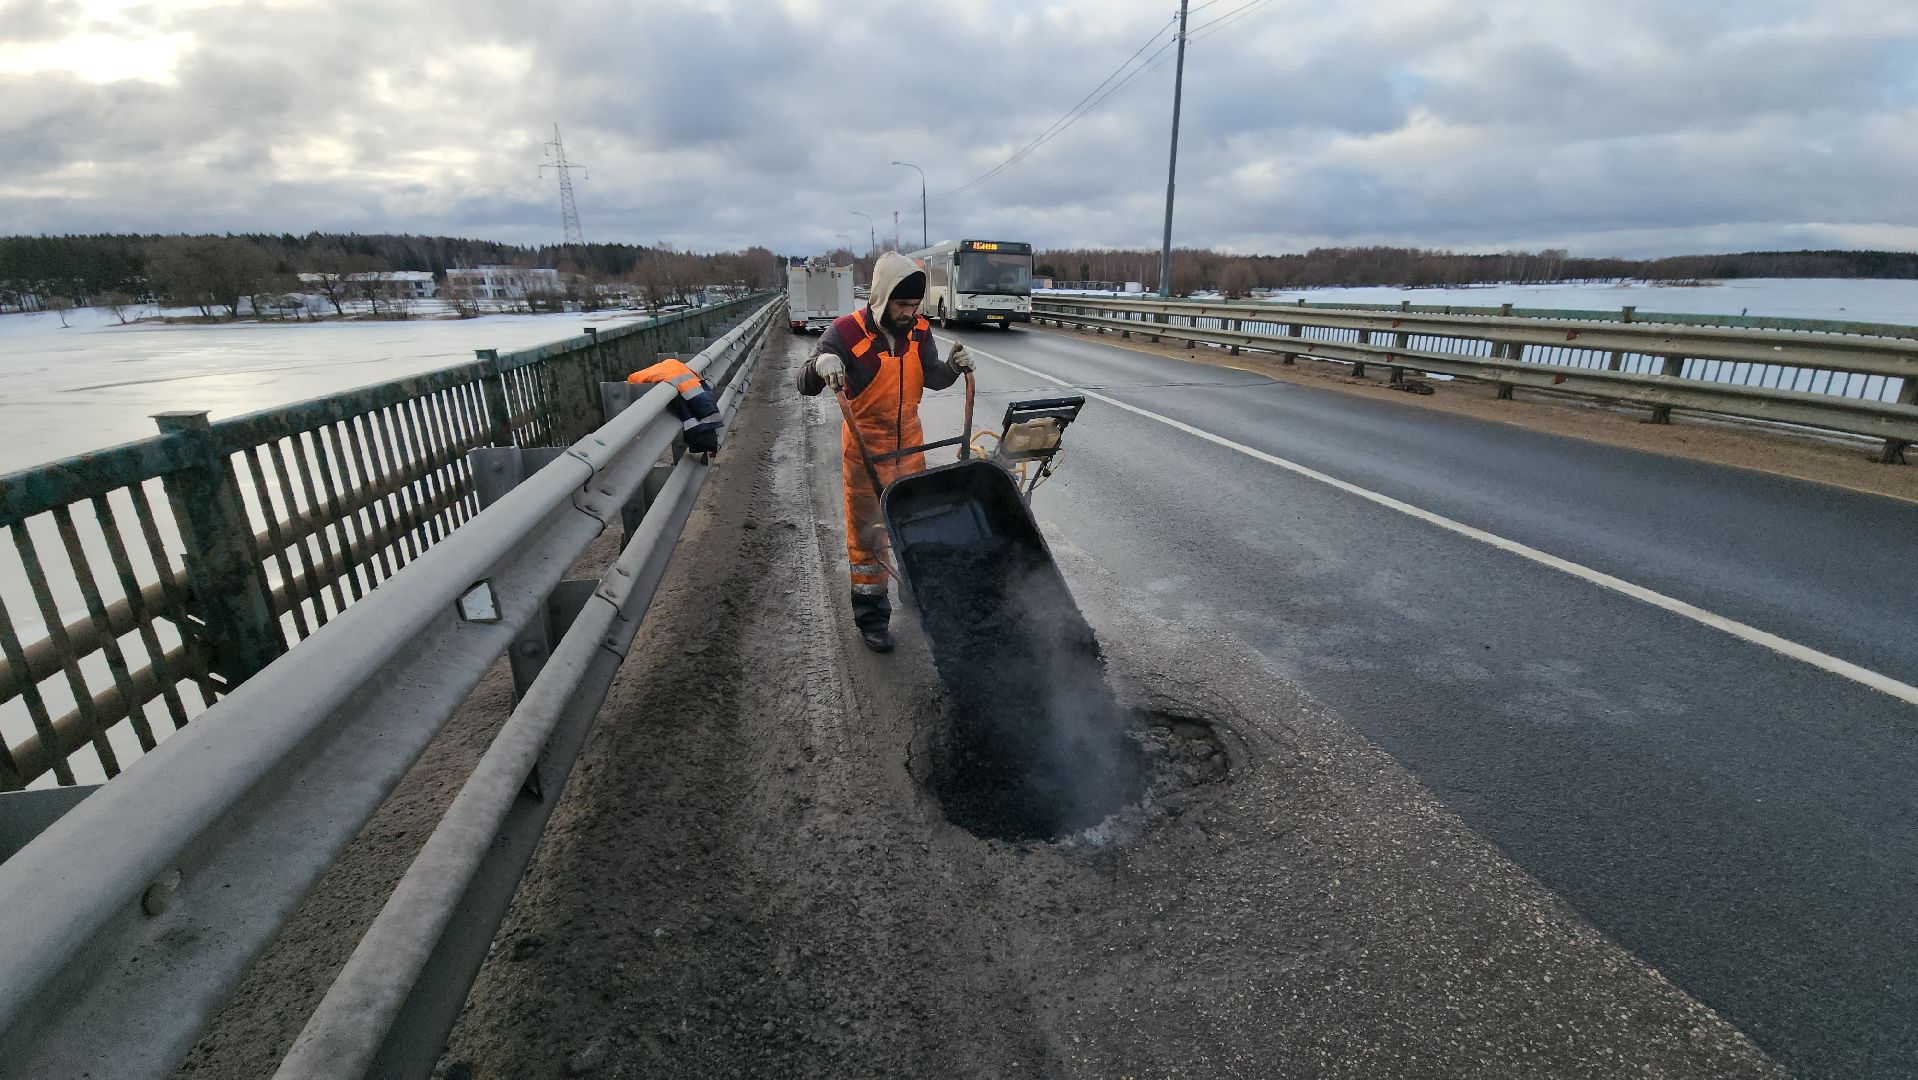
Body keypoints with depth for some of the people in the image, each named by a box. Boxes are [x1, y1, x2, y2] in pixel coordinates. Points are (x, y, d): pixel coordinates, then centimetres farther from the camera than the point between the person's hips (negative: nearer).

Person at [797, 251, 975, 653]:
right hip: (865, 452, -5)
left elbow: (931, 378, 3)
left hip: (910, 445, 5)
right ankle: (871, 617, 19)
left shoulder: (918, 330, -5)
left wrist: (952, 367, -18)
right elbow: (806, 386, -21)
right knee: (867, 535, 4)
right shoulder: (847, 332, -21)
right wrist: (820, 363, -43)